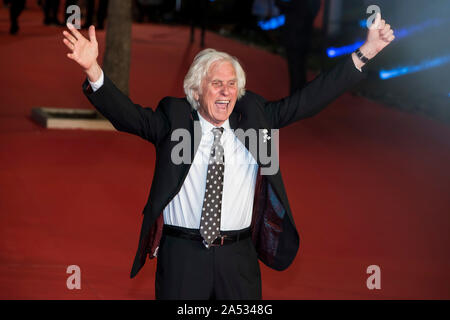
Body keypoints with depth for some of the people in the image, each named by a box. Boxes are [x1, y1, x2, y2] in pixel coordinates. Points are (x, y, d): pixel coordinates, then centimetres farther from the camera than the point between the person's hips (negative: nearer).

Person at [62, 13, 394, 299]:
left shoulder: (253, 114, 8)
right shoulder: (173, 117, 1)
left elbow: (308, 100, 5)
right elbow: (126, 113, -11)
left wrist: (363, 54, -1)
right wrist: (93, 70, -28)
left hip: (239, 257, 2)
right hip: (181, 254, -2)